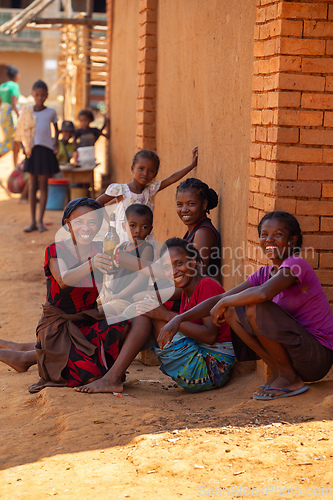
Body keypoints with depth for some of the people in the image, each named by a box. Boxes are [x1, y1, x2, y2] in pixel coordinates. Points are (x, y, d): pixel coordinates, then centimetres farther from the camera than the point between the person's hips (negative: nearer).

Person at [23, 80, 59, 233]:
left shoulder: (51, 112, 4)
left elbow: (56, 129, 15)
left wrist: (56, 145, 3)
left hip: (46, 150, -1)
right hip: (32, 149, 1)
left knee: (43, 185, 1)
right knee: (32, 185, 4)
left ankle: (40, 221, 5)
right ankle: (33, 221, 8)